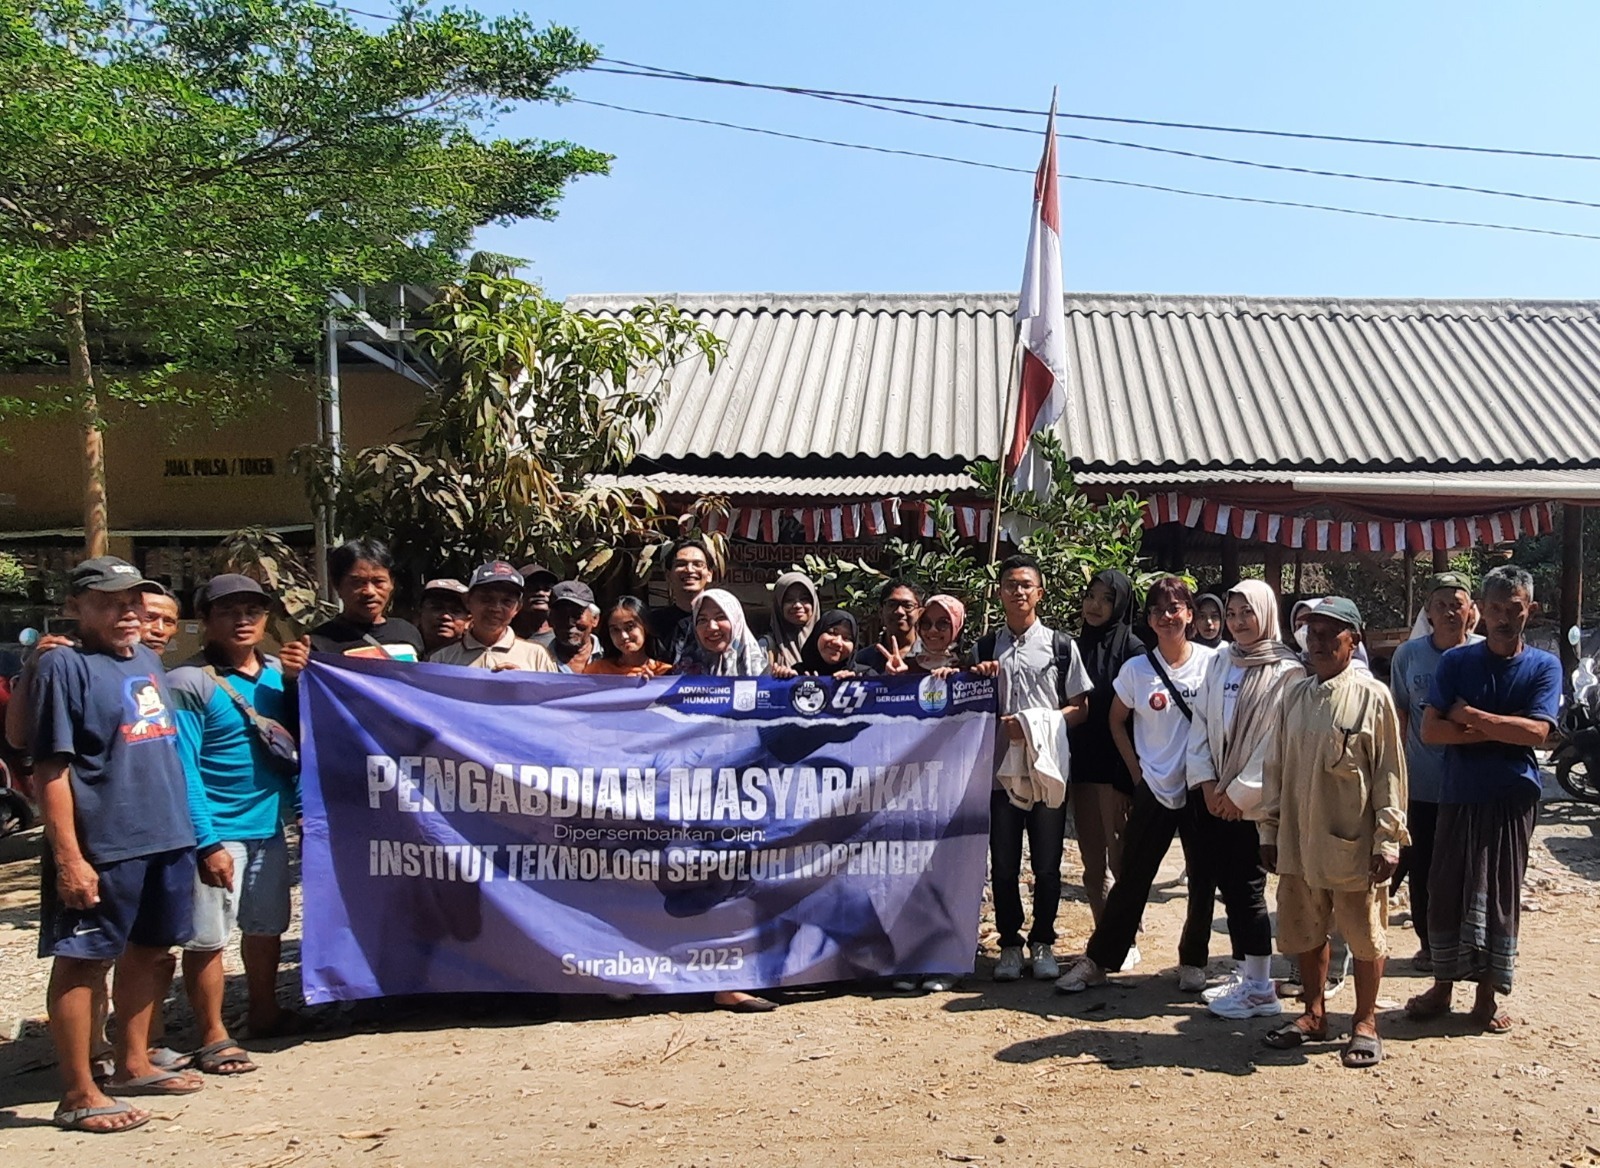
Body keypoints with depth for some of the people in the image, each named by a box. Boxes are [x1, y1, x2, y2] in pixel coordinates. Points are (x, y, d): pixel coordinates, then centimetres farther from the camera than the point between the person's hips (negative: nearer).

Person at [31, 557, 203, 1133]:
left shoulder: (148, 660, 13)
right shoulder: (64, 666, -10)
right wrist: (67, 857, -19)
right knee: (82, 961, 2)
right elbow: (50, 768, -15)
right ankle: (79, 1094, 11)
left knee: (146, 951, 17)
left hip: (167, 838, 8)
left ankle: (133, 1064, 32)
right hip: (102, 847, -8)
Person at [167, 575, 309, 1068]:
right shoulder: (189, 683, -11)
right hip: (217, 832, -6)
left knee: (267, 927, 18)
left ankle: (264, 1014, 35)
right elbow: (182, 770, -15)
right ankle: (213, 1038, 14)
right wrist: (207, 842, -20)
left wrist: (296, 680, -6)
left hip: (269, 826, 6)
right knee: (207, 937, 1)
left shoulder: (278, 671, 8)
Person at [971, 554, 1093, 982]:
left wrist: (1035, 723, -11)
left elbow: (1080, 708, 3)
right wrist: (977, 681, -7)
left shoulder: (1061, 646, 4)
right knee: (1004, 864, 5)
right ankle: (1010, 944, 17)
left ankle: (1042, 943, 18)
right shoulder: (985, 648, 10)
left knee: (1047, 864, 4)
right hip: (1001, 766, 2)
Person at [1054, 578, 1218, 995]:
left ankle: (1193, 961, 26)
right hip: (1154, 789, 0)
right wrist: (1137, 770, 4)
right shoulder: (1136, 669, -2)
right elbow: (1116, 721, 10)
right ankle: (1097, 960, 12)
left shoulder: (1212, 662, -5)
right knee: (1132, 879, 4)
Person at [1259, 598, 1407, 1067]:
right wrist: (1269, 830, 10)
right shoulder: (1293, 696, 6)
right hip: (1299, 840, 5)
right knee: (1305, 932, 15)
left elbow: (1390, 773, -8)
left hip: (1354, 843, -5)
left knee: (1364, 937, 8)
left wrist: (1388, 839, -11)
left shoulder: (1372, 696, -8)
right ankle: (1314, 1014, 31)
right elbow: (1275, 767, 11)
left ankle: (1365, 1021, 24)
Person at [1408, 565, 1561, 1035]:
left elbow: (1536, 731, -14)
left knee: (1500, 895, 7)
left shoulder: (1544, 666, 0)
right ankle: (1442, 986, 20)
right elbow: (1430, 730, -8)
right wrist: (1498, 730, -14)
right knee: (1447, 890, 5)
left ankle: (1487, 995, 19)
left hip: (1513, 798, 0)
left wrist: (1471, 717, -13)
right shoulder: (1456, 662, 0)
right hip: (1459, 795, 1)